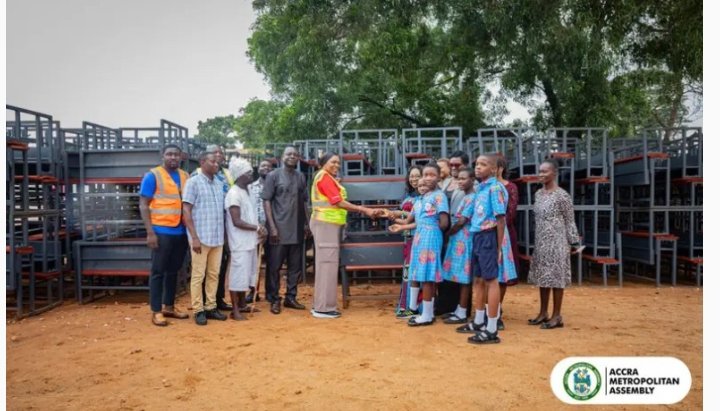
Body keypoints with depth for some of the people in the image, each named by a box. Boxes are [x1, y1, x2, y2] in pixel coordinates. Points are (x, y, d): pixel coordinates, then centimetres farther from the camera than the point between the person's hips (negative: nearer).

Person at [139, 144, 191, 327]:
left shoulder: (185, 176, 11)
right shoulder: (152, 176, -4)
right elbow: (144, 206, -7)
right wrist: (150, 232, -15)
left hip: (181, 232, 5)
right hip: (162, 232, -5)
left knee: (173, 270, 13)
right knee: (158, 271, 2)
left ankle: (169, 307, 24)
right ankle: (156, 311, 9)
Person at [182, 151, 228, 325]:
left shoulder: (219, 184, 11)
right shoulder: (193, 182, -5)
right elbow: (186, 211, -9)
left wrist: (224, 234, 11)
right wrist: (194, 237, -15)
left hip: (218, 237, 6)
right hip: (201, 237, -5)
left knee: (214, 274, 10)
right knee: (198, 275, 2)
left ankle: (211, 307, 18)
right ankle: (198, 310, 10)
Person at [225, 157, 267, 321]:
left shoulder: (249, 192, 13)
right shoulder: (234, 193, -15)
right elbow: (237, 221, -20)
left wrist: (260, 227, -1)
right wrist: (257, 228, -13)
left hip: (251, 240, 9)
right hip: (240, 242, -9)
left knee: (247, 273, 15)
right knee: (238, 274, -3)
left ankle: (242, 304, 27)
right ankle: (235, 310, 5)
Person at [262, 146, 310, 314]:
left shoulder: (301, 177, 11)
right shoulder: (273, 176, -1)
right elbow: (266, 201, -5)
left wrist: (307, 223, 8)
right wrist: (272, 226, -12)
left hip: (297, 230, 5)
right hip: (279, 229, -4)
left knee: (295, 266, 9)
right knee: (274, 266, 2)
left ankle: (291, 297, 20)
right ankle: (274, 300, 13)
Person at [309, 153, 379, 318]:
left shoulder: (329, 178, 21)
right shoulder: (324, 177, -10)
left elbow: (336, 204, 12)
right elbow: (339, 202, -17)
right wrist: (364, 210, -17)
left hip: (329, 224, 10)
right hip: (326, 224, -10)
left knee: (325, 264, 11)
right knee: (327, 264, -8)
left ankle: (320, 305, 16)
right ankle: (323, 308, -4)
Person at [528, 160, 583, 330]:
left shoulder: (562, 195, -11)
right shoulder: (538, 194, 9)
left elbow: (570, 221, -8)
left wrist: (574, 242, -9)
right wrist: (537, 241, 15)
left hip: (556, 243, -7)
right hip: (541, 243, 7)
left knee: (555, 277, -1)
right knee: (542, 277, 12)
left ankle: (556, 316, 9)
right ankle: (543, 313, 23)